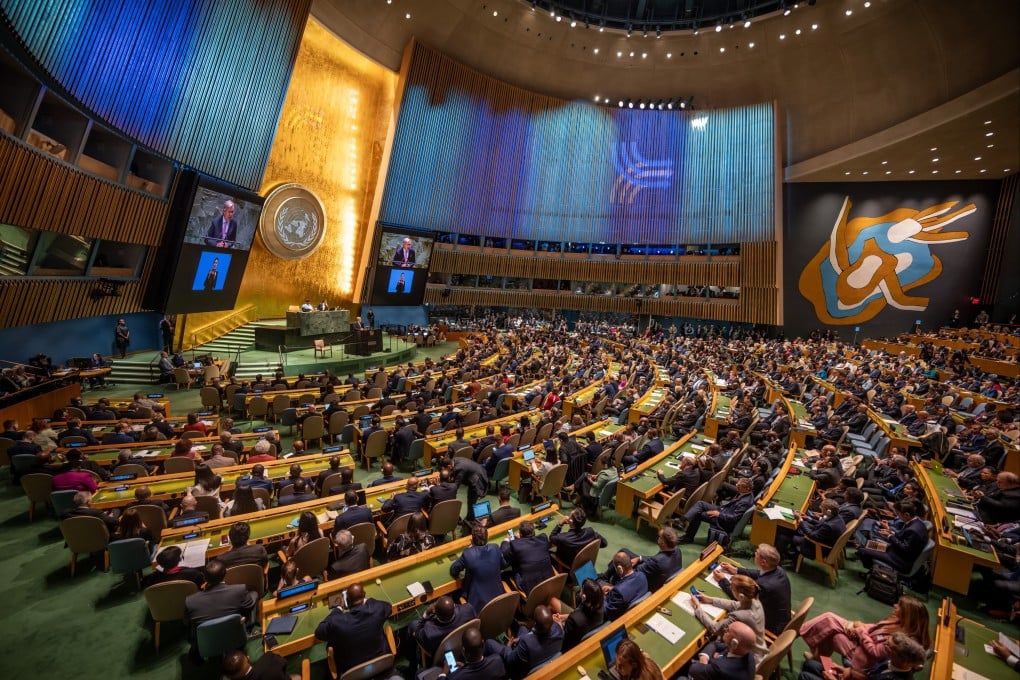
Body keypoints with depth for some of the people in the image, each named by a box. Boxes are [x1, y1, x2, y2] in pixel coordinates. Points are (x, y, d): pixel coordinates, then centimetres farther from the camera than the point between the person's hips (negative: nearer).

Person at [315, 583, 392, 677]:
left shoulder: (337, 622, -30)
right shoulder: (378, 609, -25)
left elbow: (318, 633, -8)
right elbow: (388, 606, 0)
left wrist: (338, 609, -1)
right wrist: (367, 601, 9)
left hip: (352, 670, -1)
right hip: (381, 660, 1)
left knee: (331, 644, 20)